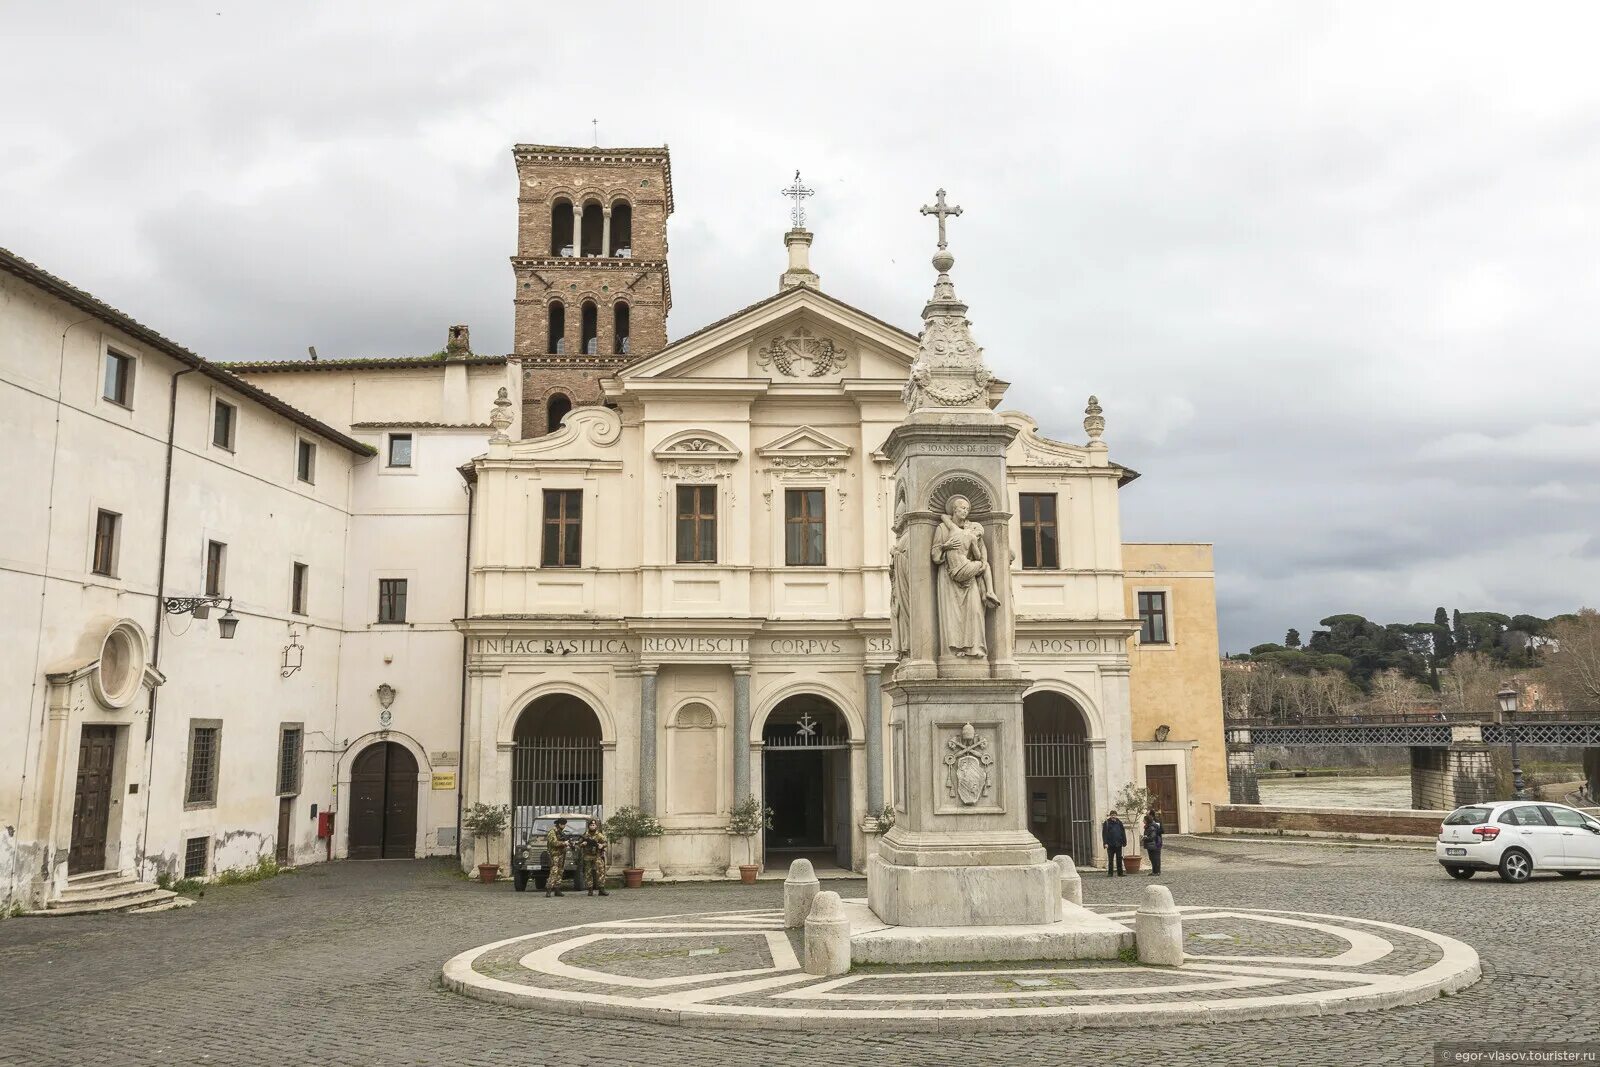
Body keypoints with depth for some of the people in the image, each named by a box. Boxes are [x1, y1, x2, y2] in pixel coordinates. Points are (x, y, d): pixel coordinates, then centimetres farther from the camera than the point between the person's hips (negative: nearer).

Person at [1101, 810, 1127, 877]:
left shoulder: (1119, 822, 8)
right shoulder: (1106, 823, 0)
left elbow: (1123, 833, 11)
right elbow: (1104, 833, -2)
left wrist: (1124, 842, 5)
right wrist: (1105, 843, -10)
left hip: (1118, 844, 2)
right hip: (1110, 845, -2)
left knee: (1119, 859, 7)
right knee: (1110, 859, 1)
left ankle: (1120, 873, 14)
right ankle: (1110, 873, 4)